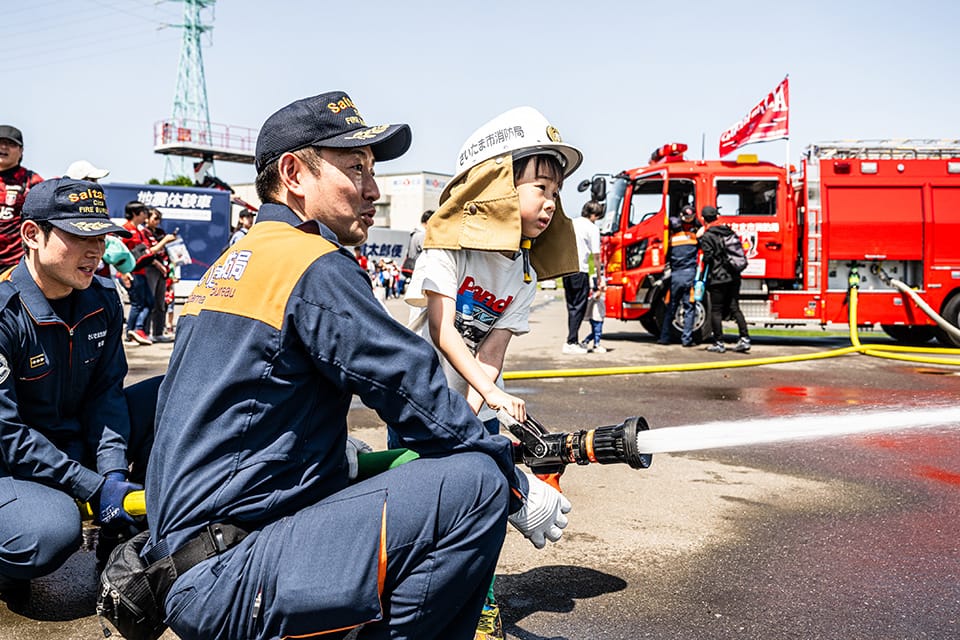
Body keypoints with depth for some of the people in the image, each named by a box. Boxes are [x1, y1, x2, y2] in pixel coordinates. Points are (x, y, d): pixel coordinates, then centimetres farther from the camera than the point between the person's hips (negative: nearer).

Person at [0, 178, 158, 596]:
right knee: (53, 531, -37)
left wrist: (114, 471, -17)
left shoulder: (102, 299, -1)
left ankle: (124, 534, 4)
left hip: (77, 446, 7)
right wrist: (93, 488, -25)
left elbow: (105, 392, -1)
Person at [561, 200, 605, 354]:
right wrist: (600, 277, 2)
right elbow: (596, 256, -5)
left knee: (571, 306, 15)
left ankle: (574, 341, 19)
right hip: (580, 271, -7)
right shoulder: (592, 228, -4)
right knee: (579, 307, -1)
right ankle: (570, 343, -6)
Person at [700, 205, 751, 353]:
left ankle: (718, 343, 4)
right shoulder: (729, 231, 11)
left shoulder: (707, 236, -9)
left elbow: (708, 258, -14)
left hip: (718, 278, -6)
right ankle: (744, 339, 1)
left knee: (716, 311, 2)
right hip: (734, 277, 6)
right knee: (735, 308, 9)